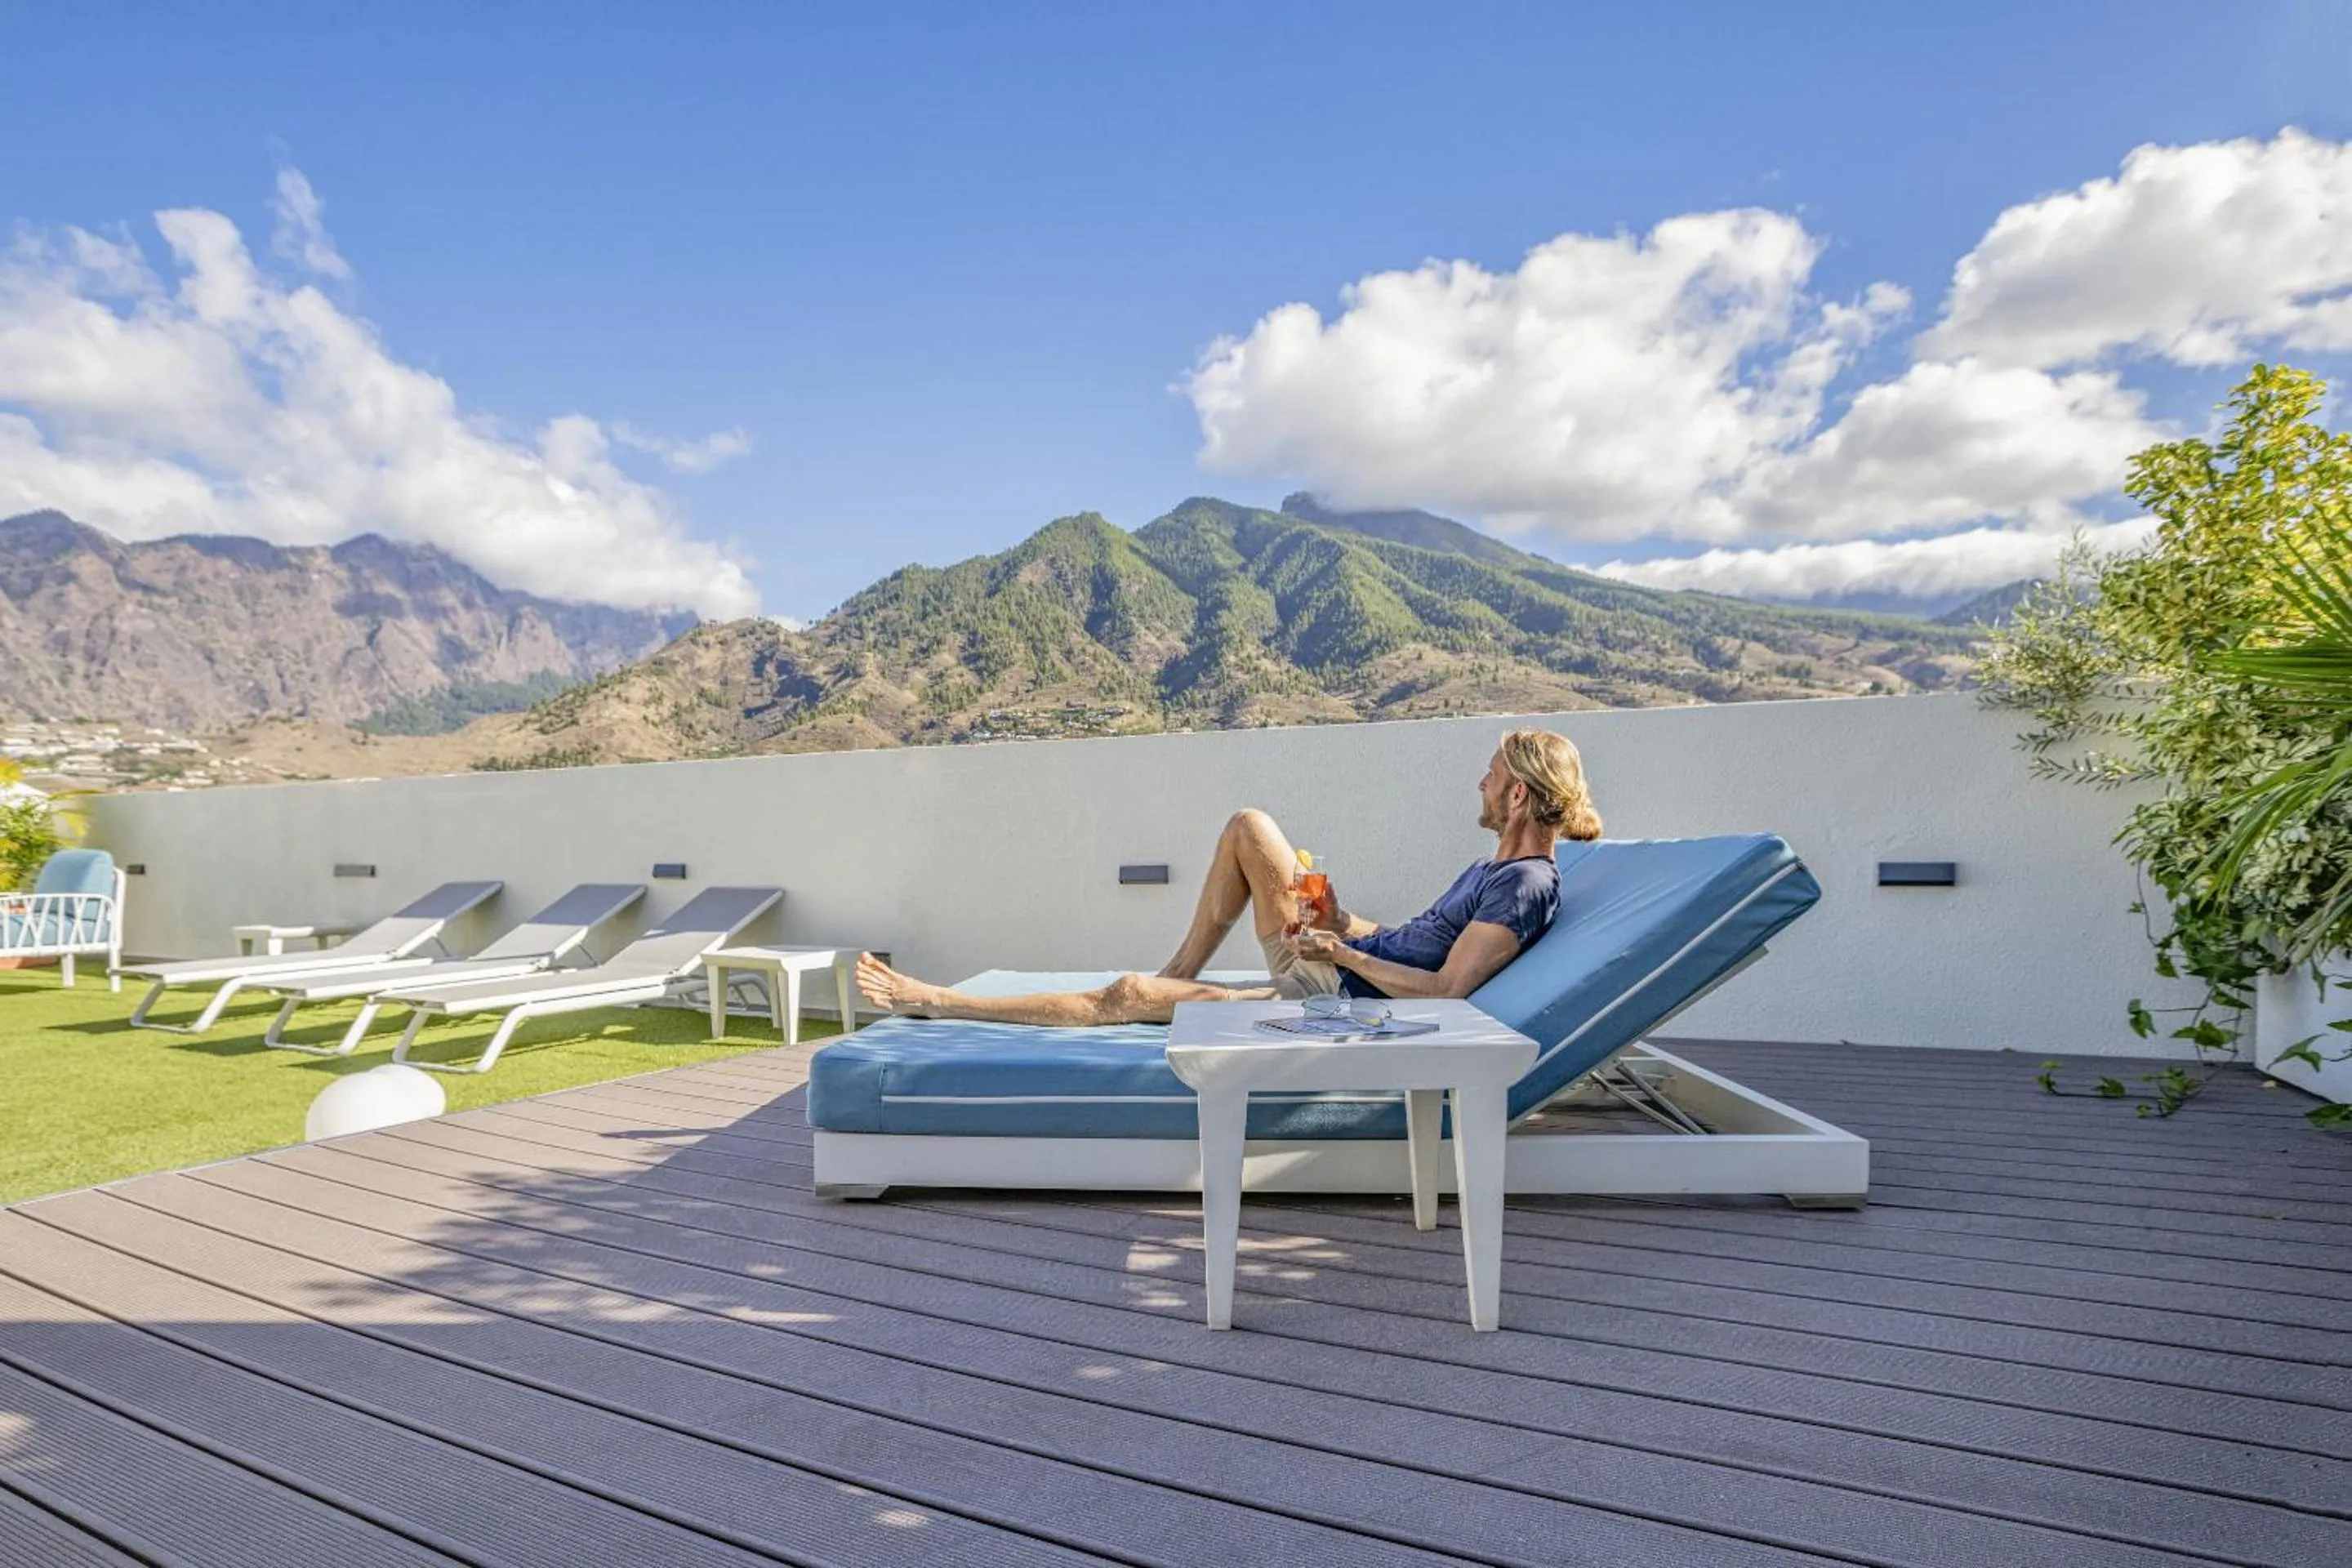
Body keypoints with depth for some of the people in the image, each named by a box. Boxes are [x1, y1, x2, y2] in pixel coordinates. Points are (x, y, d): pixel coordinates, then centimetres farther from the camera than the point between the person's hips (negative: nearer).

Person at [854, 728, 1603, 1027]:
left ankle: (940, 1002, 1)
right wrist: (1342, 924, 4)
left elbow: (1447, 988, -23)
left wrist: (1342, 954, -19)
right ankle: (1177, 976, 14)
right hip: (1330, 963, 10)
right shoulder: (1496, 864, 14)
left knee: (1126, 995, -11)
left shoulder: (1527, 884, -16)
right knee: (1247, 826, 9)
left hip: (1338, 995, -10)